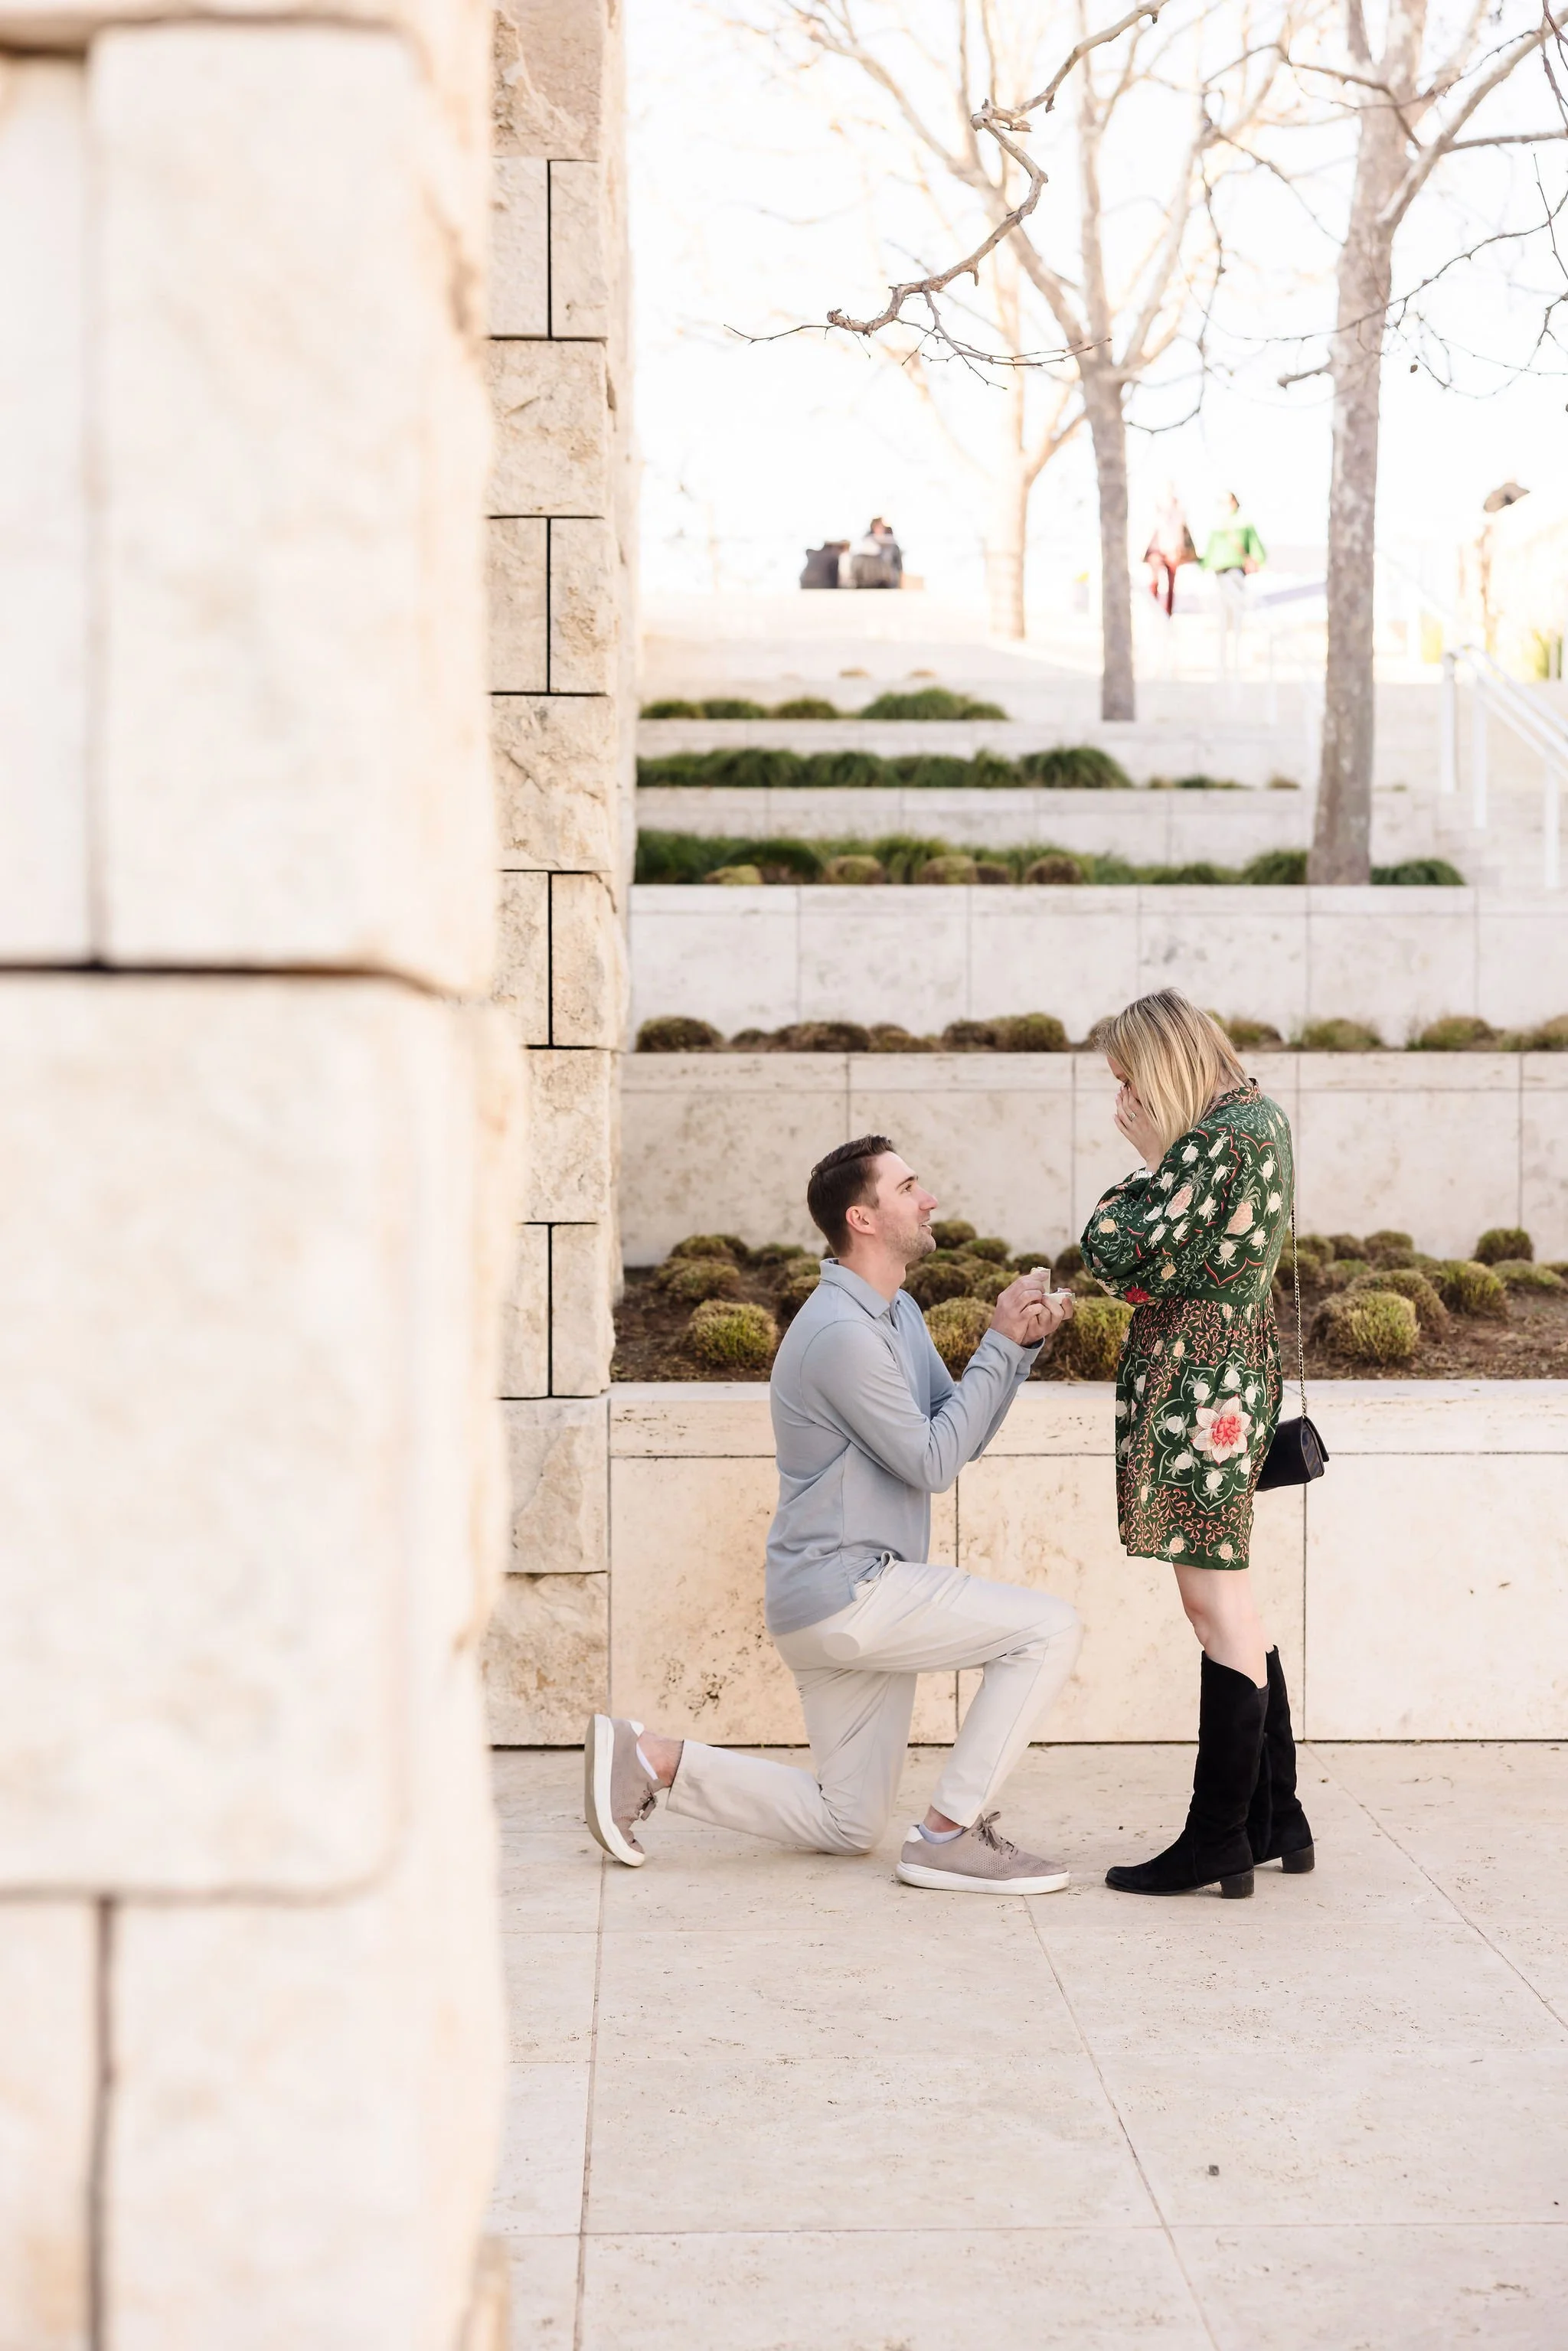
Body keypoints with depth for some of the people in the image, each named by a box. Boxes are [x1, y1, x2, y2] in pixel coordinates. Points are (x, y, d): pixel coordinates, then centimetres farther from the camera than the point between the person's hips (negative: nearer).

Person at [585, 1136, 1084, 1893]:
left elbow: (959, 1433, 11)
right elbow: (932, 1462, -16)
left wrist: (1020, 1345, -2)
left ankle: (650, 1759, 13)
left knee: (845, 1824, 14)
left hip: (853, 1596, 10)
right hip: (844, 1591, -10)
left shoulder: (897, 1314, 14)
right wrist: (1000, 1344, -13)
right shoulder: (842, 1333, -18)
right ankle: (951, 1834, -12)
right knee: (1049, 1627, -16)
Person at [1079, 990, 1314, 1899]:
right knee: (1229, 1597, 16)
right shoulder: (1262, 1117, 14)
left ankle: (1218, 1840, -1)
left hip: (1195, 1373, -10)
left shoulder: (1217, 1139, -17)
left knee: (1216, 1598, -6)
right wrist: (1164, 1154, 5)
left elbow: (1119, 1251, -19)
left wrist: (1152, 1158, -7)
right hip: (1238, 1360, 10)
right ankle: (1278, 1817, 22)